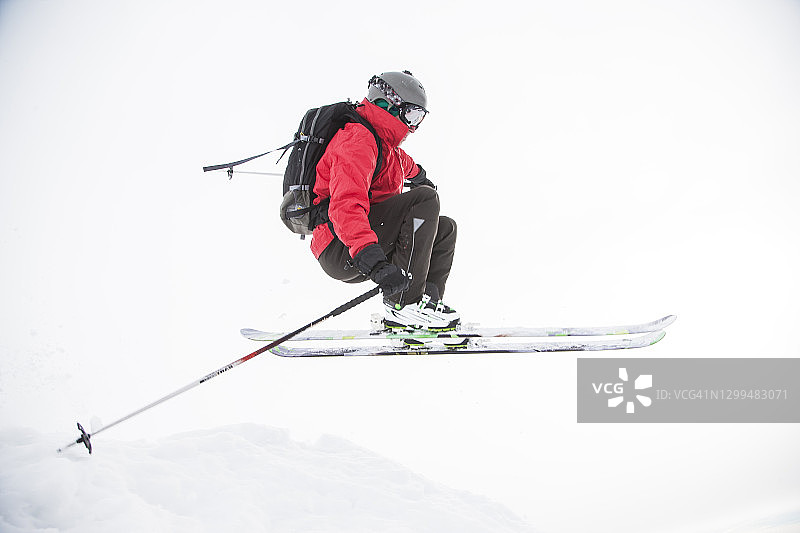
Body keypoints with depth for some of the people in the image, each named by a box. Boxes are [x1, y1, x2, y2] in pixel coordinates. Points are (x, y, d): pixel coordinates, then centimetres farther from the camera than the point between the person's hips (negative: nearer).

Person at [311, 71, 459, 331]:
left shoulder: (388, 146, 18)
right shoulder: (357, 139, -15)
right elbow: (346, 204, -32)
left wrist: (418, 175, 67)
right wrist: (370, 258, -45)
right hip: (341, 251, -10)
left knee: (446, 229, 12)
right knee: (424, 199, -22)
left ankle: (428, 300, -4)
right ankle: (404, 303, -23)